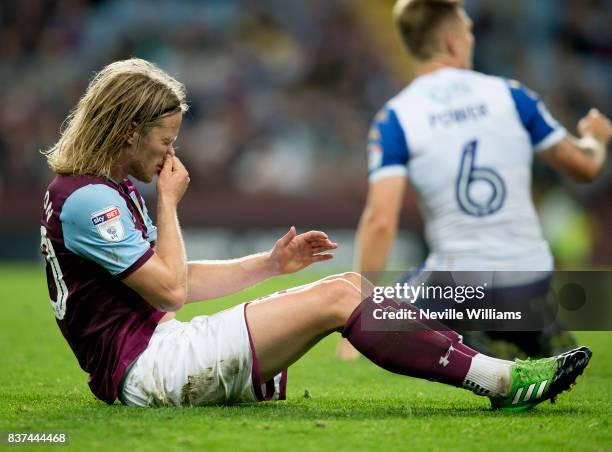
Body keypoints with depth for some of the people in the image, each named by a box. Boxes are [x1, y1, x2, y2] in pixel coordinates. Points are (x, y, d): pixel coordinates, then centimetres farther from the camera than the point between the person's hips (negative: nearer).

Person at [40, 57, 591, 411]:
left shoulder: (115, 190, 20)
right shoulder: (84, 197, -13)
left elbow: (180, 280, 23)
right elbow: (171, 289, -14)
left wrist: (271, 263, 17)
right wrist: (168, 203, -5)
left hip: (159, 351, 10)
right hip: (143, 369, -10)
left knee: (351, 285, 2)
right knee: (337, 298, -18)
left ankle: (496, 367, -6)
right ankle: (500, 380, -20)